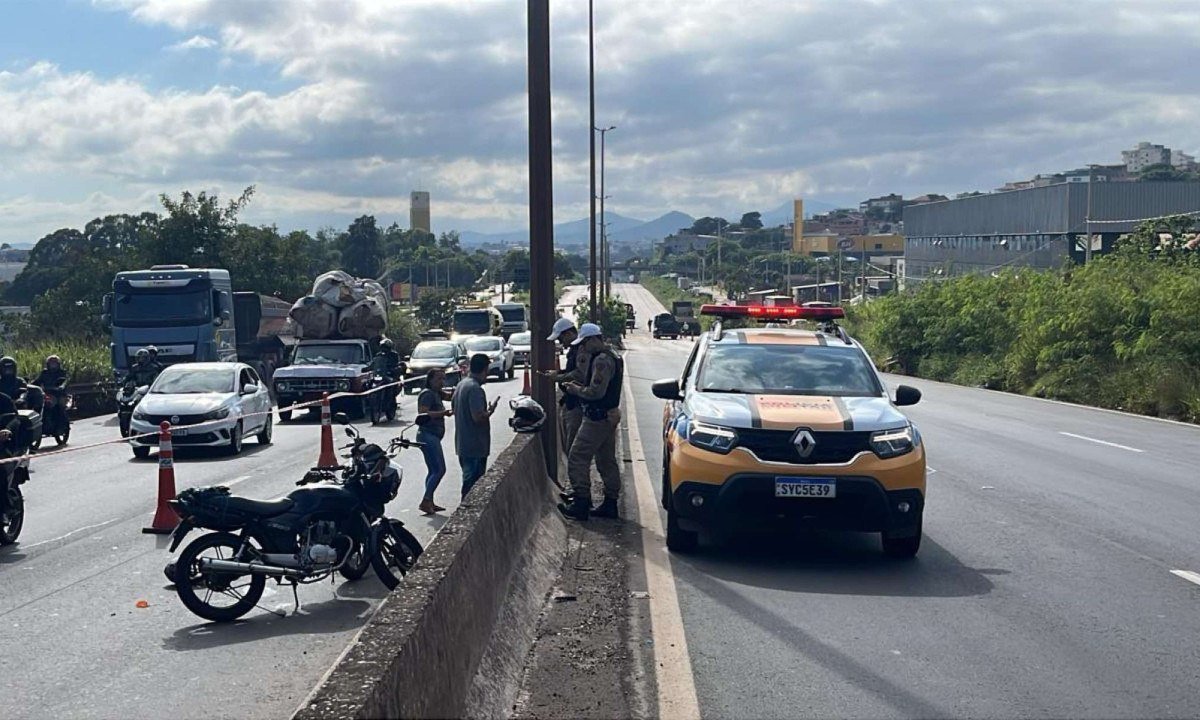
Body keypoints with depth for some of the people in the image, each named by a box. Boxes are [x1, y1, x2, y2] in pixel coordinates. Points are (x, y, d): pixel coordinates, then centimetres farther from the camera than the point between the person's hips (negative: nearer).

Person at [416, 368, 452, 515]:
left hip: (433, 437, 11)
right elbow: (422, 413, -23)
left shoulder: (436, 394, 17)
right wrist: (442, 413, -25)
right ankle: (425, 501, -15)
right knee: (439, 470, -14)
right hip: (428, 436, -11)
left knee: (434, 471, 12)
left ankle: (429, 502, 15)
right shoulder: (428, 394, -13)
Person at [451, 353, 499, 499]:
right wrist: (490, 410, -7)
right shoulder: (475, 388, -19)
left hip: (462, 444, 10)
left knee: (468, 480, 17)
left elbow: (453, 409, 21)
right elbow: (478, 417, -26)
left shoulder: (461, 384, 11)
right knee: (472, 484, -5)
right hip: (475, 447, -10)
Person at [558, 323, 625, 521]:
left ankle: (581, 504, -8)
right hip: (610, 415, 11)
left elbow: (596, 392, -25)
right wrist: (580, 387, 12)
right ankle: (610, 503, 18)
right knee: (607, 461, 14)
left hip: (598, 418, -11)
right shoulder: (612, 357, 15)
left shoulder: (602, 360, -18)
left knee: (578, 458, -7)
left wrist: (577, 390, -9)